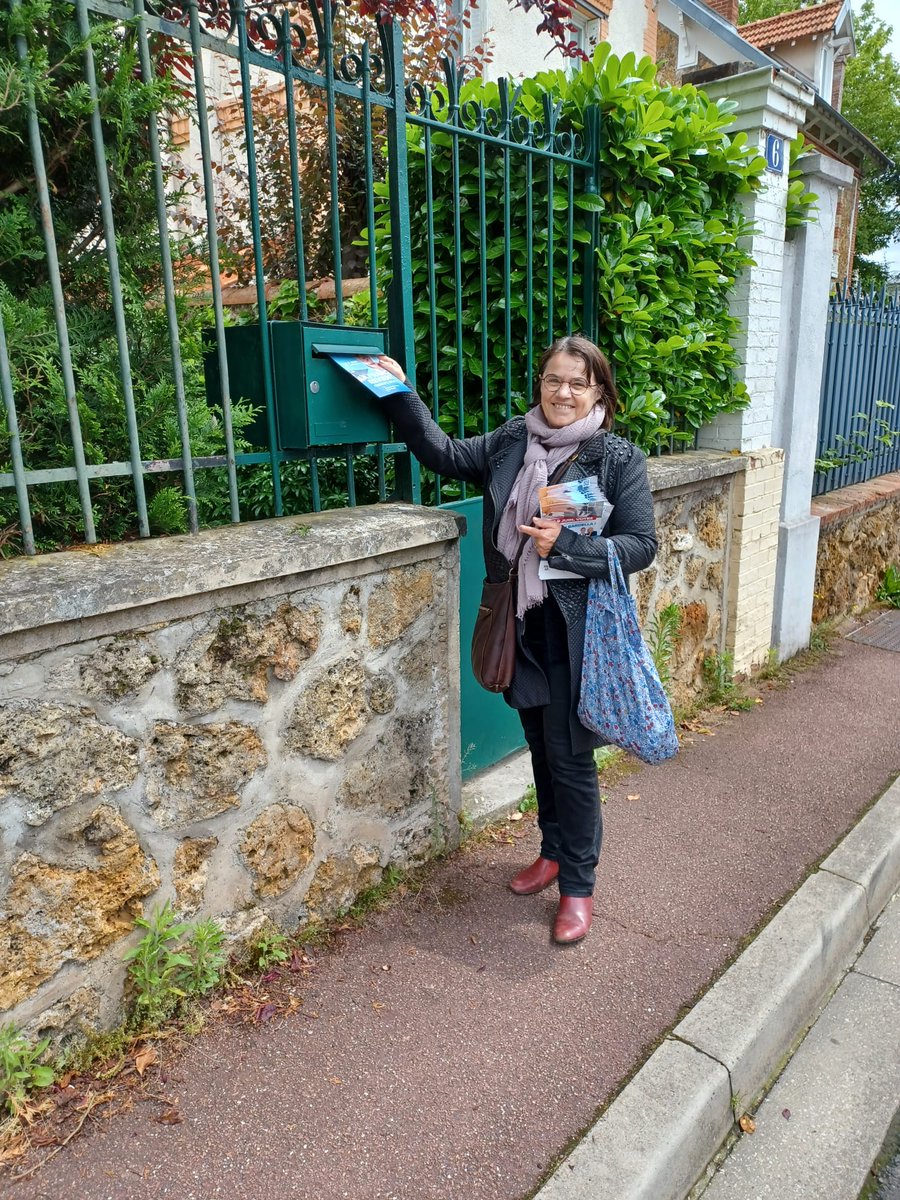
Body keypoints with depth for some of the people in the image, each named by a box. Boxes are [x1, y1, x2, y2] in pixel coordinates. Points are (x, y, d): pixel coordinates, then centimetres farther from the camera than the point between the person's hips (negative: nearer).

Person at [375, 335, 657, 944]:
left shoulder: (619, 457, -10)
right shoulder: (512, 440, 4)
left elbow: (641, 546, -11)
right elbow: (445, 453, 12)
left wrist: (565, 545, -24)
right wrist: (402, 394, 6)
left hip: (578, 632, -5)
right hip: (525, 626, 5)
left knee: (570, 757, 4)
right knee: (542, 747, 19)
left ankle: (578, 885, 23)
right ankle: (554, 853, 41)